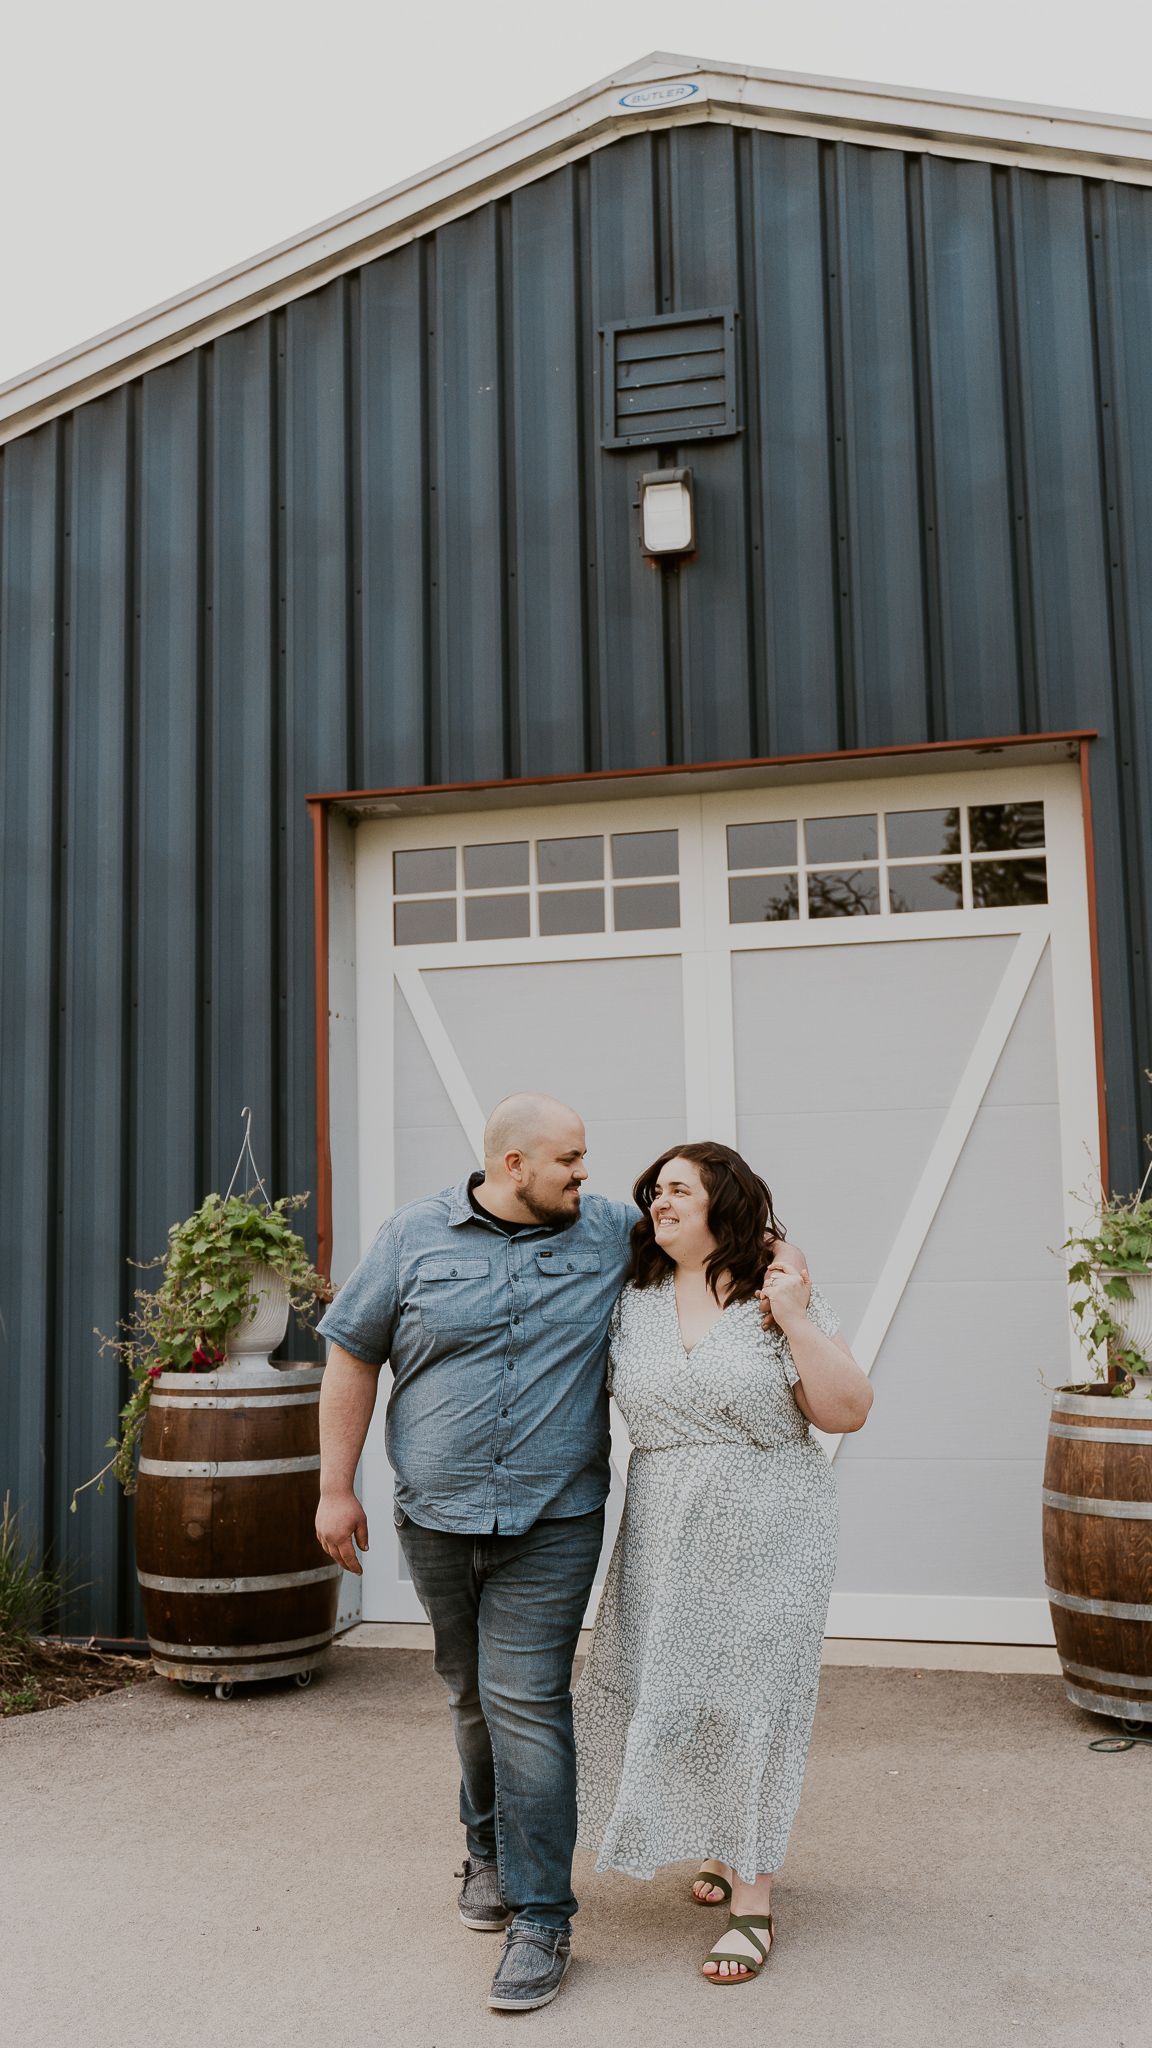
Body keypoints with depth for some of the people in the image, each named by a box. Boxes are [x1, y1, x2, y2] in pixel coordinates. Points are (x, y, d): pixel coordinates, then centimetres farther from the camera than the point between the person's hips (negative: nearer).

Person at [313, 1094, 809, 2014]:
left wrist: (781, 1256, -5)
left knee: (525, 1703, -6)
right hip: (436, 1521, 2)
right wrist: (336, 1487, 2)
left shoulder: (610, 1232, 0)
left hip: (554, 1524, -2)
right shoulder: (413, 1237, -2)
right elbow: (353, 1353, 3)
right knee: (472, 1696, 17)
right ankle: (490, 1850, 40)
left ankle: (540, 1915, 4)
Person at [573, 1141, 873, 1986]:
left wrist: (798, 1319, -18)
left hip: (767, 1536, -4)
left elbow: (847, 1411, -10)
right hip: (664, 1537, 4)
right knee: (667, 1693, 10)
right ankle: (720, 1845, 35)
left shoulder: (778, 1298, -6)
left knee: (747, 1702, 0)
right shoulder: (633, 1305, 5)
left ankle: (752, 1898, 13)